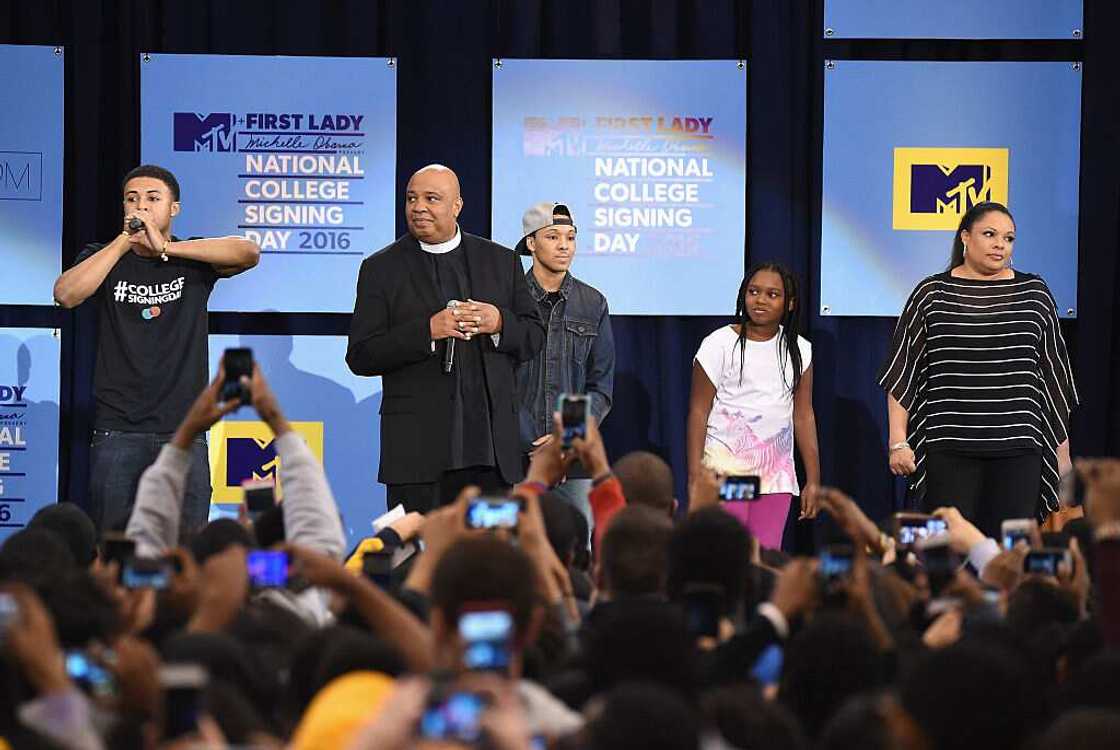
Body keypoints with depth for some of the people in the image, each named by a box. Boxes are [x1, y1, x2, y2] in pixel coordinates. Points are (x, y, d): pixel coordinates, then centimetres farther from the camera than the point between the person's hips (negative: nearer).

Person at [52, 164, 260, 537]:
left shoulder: (194, 258, 6)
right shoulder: (103, 258, 10)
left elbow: (249, 252, -14)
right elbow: (66, 294, -11)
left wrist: (165, 248, -17)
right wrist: (125, 240, -12)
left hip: (183, 433, 0)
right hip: (116, 433, 0)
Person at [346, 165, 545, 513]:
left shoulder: (502, 261, 13)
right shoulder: (381, 269, 5)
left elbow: (534, 337, 14)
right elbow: (360, 356, -2)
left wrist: (499, 323, -9)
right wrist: (427, 331, -15)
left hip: (489, 444, 2)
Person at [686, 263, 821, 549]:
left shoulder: (798, 350, 10)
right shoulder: (720, 345, -2)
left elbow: (803, 416, 11)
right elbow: (698, 413, -2)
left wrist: (813, 480, 7)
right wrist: (695, 477, -9)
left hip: (776, 475, 4)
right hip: (725, 468, -4)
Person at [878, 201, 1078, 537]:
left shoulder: (1033, 293, 9)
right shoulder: (932, 294, 4)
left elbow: (1053, 374, 13)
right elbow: (902, 373, 5)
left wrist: (1062, 448, 12)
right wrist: (898, 442, -3)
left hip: (1017, 446, 1)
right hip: (948, 446, -1)